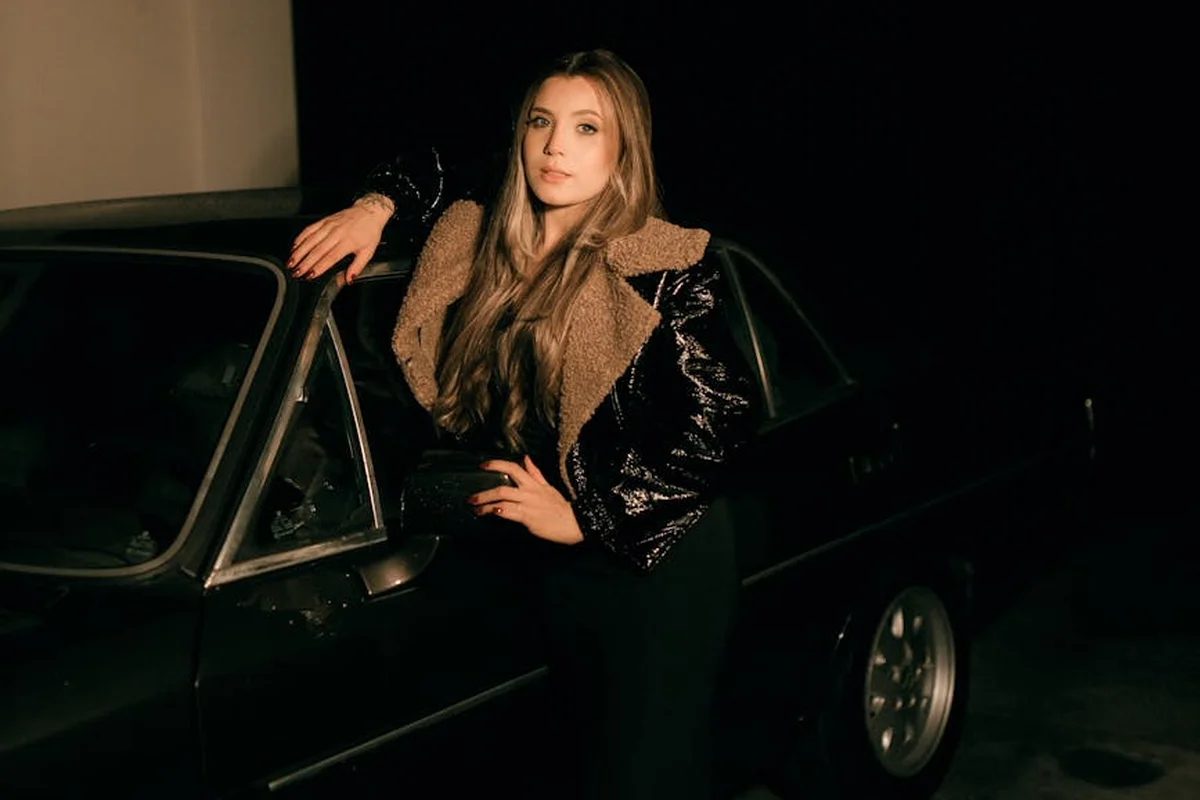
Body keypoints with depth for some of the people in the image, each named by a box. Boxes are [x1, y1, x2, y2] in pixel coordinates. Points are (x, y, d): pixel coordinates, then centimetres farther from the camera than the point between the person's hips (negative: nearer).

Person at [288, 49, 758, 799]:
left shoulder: (664, 268, -14)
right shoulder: (489, 244, 6)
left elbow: (722, 417, -18)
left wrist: (586, 515, -17)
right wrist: (379, 205, 7)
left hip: (661, 563, -6)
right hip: (561, 566, 7)